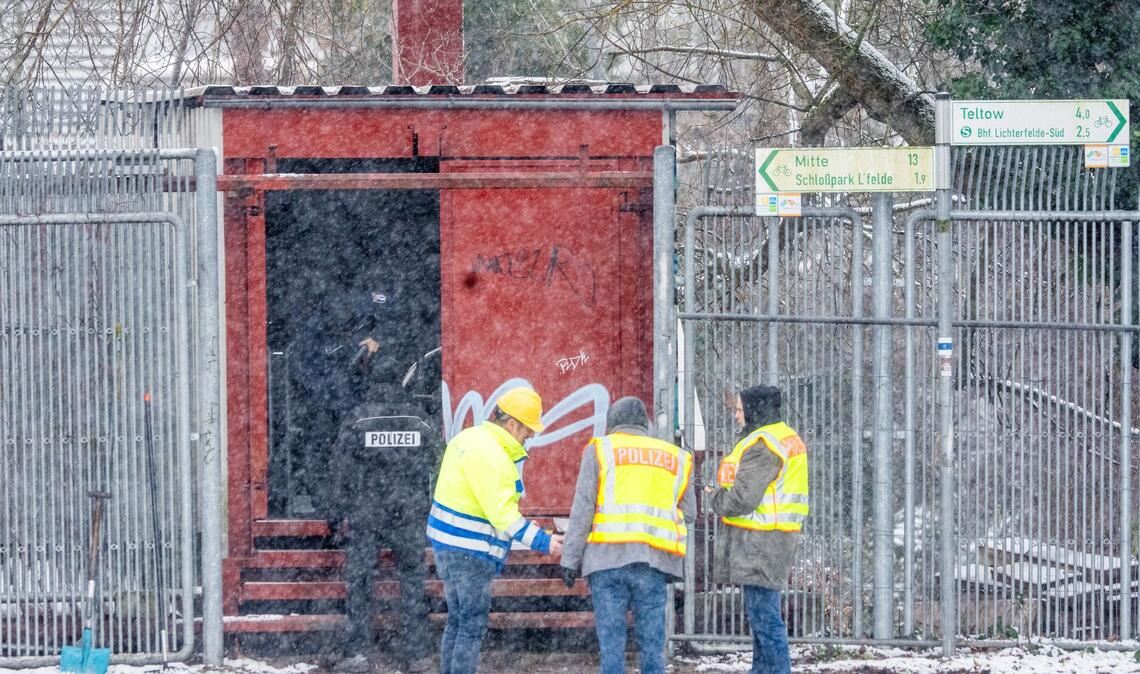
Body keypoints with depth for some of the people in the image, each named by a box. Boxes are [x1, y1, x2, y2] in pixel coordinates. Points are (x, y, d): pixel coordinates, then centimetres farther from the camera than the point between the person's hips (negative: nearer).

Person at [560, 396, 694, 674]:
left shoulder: (601, 449, 8)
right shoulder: (675, 457, 17)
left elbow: (582, 509, 1)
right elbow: (688, 512, 15)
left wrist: (571, 558, 2)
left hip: (609, 557, -2)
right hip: (654, 559, 2)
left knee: (612, 643, -1)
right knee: (652, 642, 5)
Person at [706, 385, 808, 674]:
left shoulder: (762, 445, -16)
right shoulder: (786, 438, 16)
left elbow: (742, 500, -20)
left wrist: (714, 497, 0)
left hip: (759, 542, -11)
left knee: (763, 615, -9)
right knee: (761, 613, 18)